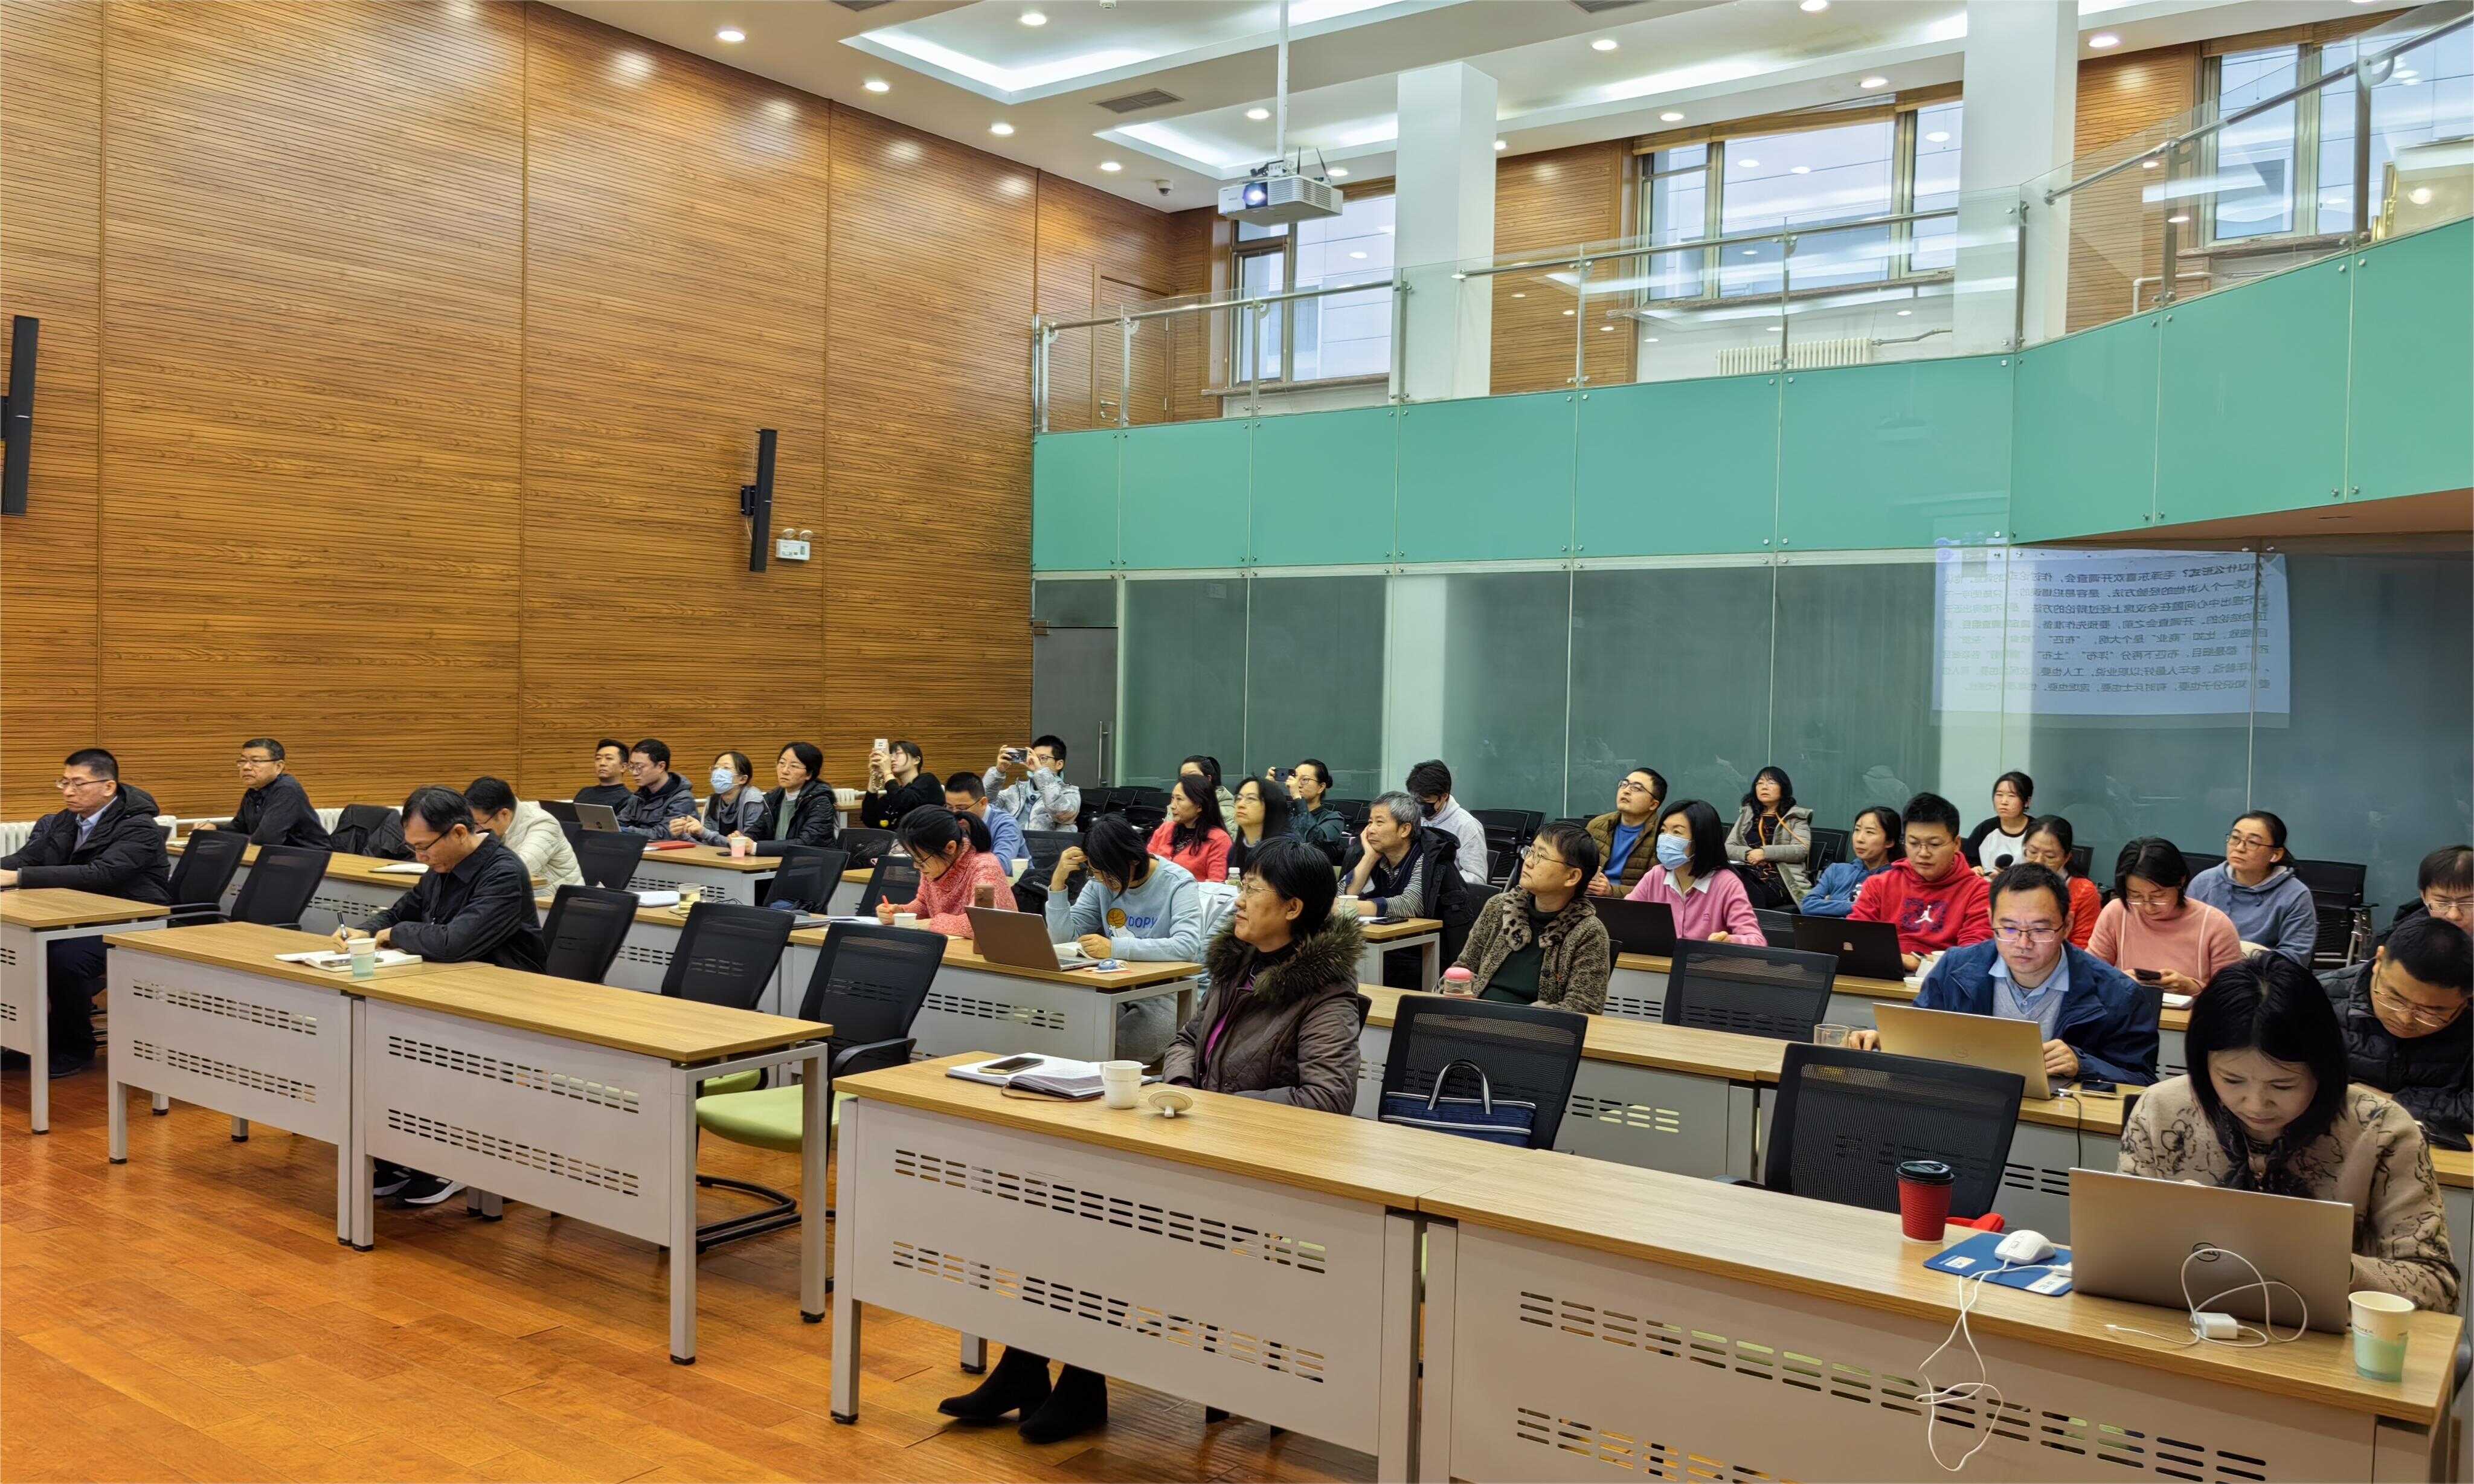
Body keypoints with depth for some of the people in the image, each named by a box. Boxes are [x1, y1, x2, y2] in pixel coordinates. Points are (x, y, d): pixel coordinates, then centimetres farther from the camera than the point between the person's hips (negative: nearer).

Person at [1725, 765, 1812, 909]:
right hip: (1747, 873, 3)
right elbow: (1728, 848, 16)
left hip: (1781, 877, -3)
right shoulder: (1747, 815, 25)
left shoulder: (1796, 817, 14)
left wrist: (1765, 853, -11)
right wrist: (1748, 854, -6)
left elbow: (1801, 850, -2)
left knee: (1754, 897, -36)